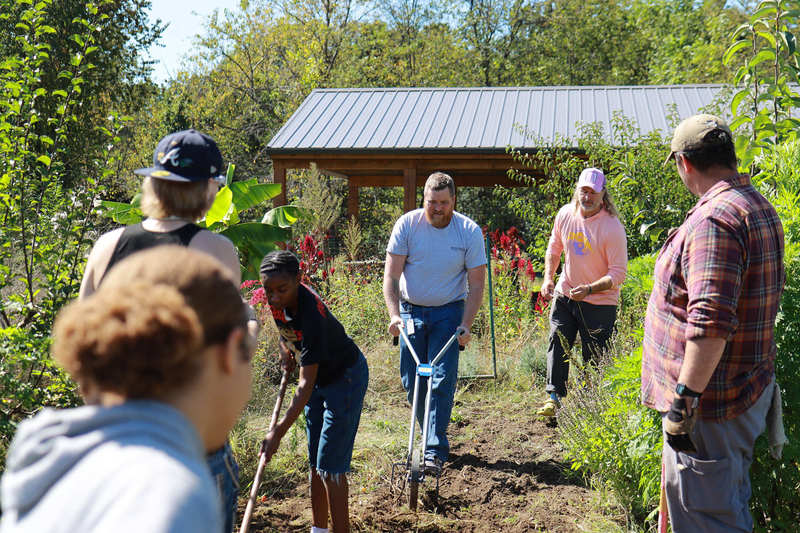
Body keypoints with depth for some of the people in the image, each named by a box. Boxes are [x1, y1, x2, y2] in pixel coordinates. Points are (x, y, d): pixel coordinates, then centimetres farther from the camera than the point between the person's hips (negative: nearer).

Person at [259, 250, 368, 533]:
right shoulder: (278, 301, -14)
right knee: (315, 462, 15)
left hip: (345, 377, -8)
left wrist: (279, 430, -39)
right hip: (320, 376, 8)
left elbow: (306, 383, -37)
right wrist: (285, 350, 1)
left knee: (330, 466, -9)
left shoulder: (312, 315, -37)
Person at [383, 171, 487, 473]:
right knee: (411, 380, 5)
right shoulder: (407, 225, -8)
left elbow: (476, 284, -6)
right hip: (411, 311, 2)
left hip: (448, 312, -2)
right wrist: (394, 314, -22)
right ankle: (431, 435, 26)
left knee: (442, 380, -10)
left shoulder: (470, 232, -9)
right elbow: (391, 276, -8)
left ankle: (435, 452, -7)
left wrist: (465, 325, -17)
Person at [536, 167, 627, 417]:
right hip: (564, 294, 4)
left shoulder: (613, 227, -19)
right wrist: (548, 279, 3)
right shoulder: (565, 214, -3)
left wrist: (589, 289, -29)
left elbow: (618, 274, -17)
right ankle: (554, 396, 10)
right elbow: (554, 247, 14)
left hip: (600, 302, -4)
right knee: (557, 344, 0)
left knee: (594, 357, 3)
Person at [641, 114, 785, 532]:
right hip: (751, 388, 10)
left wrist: (684, 399, -25)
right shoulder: (761, 208, 12)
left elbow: (710, 323, -30)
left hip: (712, 404, -10)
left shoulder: (714, 218, -22)